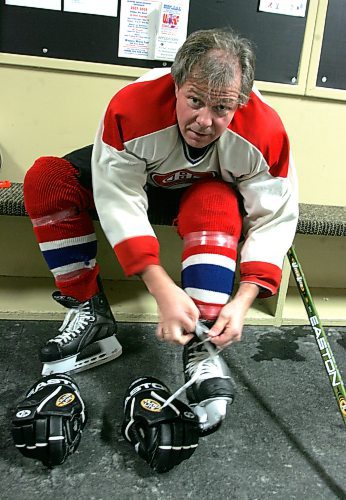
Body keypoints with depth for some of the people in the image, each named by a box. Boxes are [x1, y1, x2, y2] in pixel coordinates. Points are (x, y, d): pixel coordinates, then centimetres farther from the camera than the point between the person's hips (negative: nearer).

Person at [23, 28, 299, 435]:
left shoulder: (264, 132, -29)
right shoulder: (131, 107, -34)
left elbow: (274, 219, -24)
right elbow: (120, 201, -34)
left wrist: (242, 300, -37)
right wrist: (163, 290, -42)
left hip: (211, 191, 0)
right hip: (138, 175, 1)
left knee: (216, 205, -38)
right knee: (46, 179, -21)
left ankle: (203, 345, -30)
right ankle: (90, 314, -15)